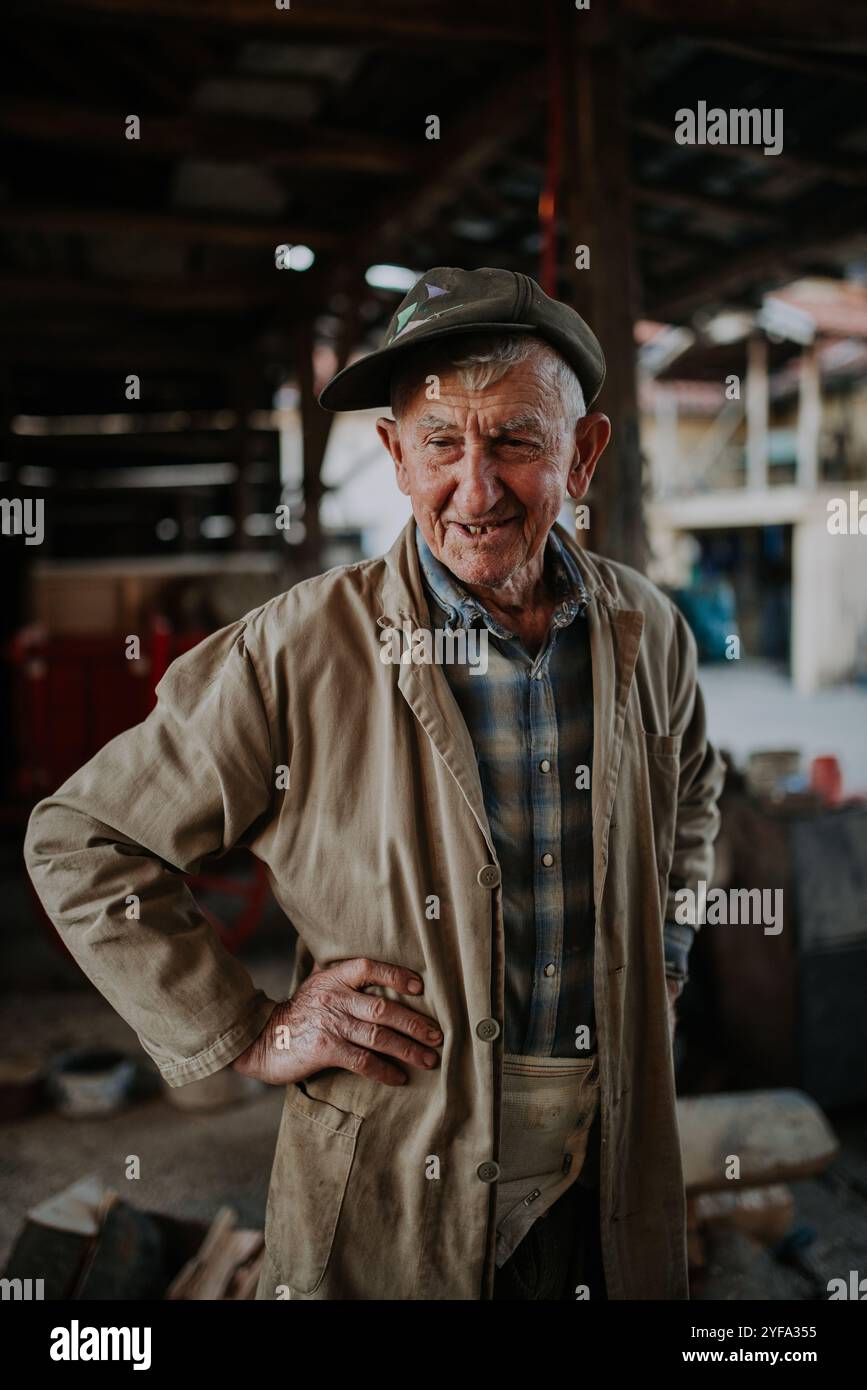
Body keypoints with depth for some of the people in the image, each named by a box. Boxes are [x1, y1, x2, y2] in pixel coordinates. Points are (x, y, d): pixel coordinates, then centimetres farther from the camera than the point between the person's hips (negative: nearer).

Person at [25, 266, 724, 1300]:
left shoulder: (648, 632, -4)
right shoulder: (295, 655, -18)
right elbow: (80, 844, -10)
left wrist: (663, 939, 7)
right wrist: (245, 1033, -11)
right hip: (389, 1191, -3)